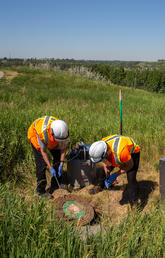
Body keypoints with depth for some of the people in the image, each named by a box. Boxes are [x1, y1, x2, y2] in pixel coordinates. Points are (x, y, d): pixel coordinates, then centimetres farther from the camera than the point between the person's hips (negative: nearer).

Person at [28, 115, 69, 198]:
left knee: (58, 160, 0)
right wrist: (50, 168, -26)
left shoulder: (64, 132, -33)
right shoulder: (43, 132, -44)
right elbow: (43, 151, -28)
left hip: (51, 140, 5)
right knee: (41, 163, -13)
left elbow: (63, 148, -17)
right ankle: (40, 190, 2)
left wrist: (61, 165, -21)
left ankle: (55, 187, 15)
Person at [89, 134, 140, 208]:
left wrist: (116, 175, -23)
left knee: (131, 179, -17)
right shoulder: (101, 148, -28)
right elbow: (105, 162, -4)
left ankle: (134, 204, 0)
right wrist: (107, 176, -12)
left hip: (131, 153, -6)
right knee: (103, 171, 10)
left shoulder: (120, 152, -47)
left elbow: (130, 165, -26)